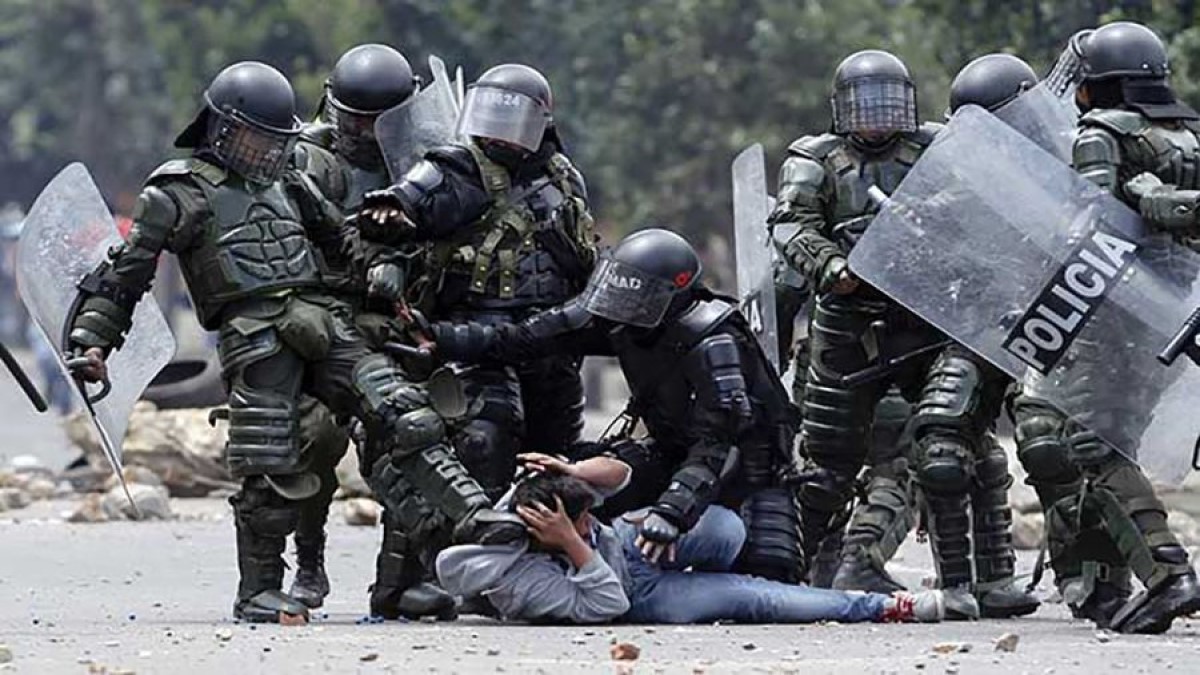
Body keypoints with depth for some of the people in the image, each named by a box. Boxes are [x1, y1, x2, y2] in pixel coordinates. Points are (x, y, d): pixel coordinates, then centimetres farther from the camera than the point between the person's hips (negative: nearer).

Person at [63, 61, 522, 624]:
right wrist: (91, 339, -5)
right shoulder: (180, 194, 4)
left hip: (322, 324, 6)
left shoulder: (281, 186, 25)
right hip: (255, 338, -6)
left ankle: (474, 516, -17)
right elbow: (124, 274, 3)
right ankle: (257, 593, 3)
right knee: (271, 471, -9)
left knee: (403, 416, -9)